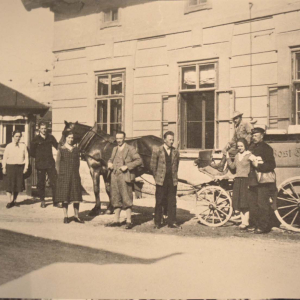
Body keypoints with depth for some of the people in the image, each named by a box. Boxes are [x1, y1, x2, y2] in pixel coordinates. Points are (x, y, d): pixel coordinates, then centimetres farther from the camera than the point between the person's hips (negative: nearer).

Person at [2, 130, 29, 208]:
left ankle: (14, 200, 21)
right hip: (10, 166, -1)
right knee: (9, 184, -2)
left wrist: (26, 167, -1)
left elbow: (26, 157, 5)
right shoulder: (9, 146, 2)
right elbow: (5, 157, 2)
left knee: (18, 184, 5)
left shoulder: (23, 146, 5)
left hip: (20, 167, 1)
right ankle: (9, 201, 5)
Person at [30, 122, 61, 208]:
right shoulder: (36, 139, 1)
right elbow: (32, 152, 7)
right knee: (41, 183, 6)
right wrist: (39, 157, 2)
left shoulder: (50, 137, 6)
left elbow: (57, 146, 11)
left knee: (54, 182, -3)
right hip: (40, 164, -1)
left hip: (50, 163, 1)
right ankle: (42, 201, 18)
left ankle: (55, 201, 5)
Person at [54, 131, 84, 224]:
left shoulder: (76, 149, 9)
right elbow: (57, 164, 1)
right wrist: (60, 175, -4)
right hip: (64, 176, -3)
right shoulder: (61, 150, -1)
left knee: (76, 196, 3)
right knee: (65, 196, 1)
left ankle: (76, 216, 14)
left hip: (75, 176, 3)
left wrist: (76, 172, 8)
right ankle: (65, 216, 10)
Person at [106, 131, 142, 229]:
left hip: (125, 177, -7)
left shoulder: (130, 149, -5)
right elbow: (111, 159, 29)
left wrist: (127, 166, -19)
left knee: (126, 199, -3)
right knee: (116, 199, 12)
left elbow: (139, 160, -11)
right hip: (114, 177, 7)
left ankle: (129, 221, 5)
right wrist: (109, 163, 5)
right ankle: (116, 221, 21)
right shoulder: (115, 149, 16)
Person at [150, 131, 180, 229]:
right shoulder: (157, 151, -1)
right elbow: (152, 166, 3)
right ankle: (157, 223, 13)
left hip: (172, 181, 3)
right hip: (161, 181, -3)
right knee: (159, 202, 3)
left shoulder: (175, 152, 9)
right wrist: (157, 177, 3)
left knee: (172, 202, 5)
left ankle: (172, 222, 13)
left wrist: (175, 176, 11)